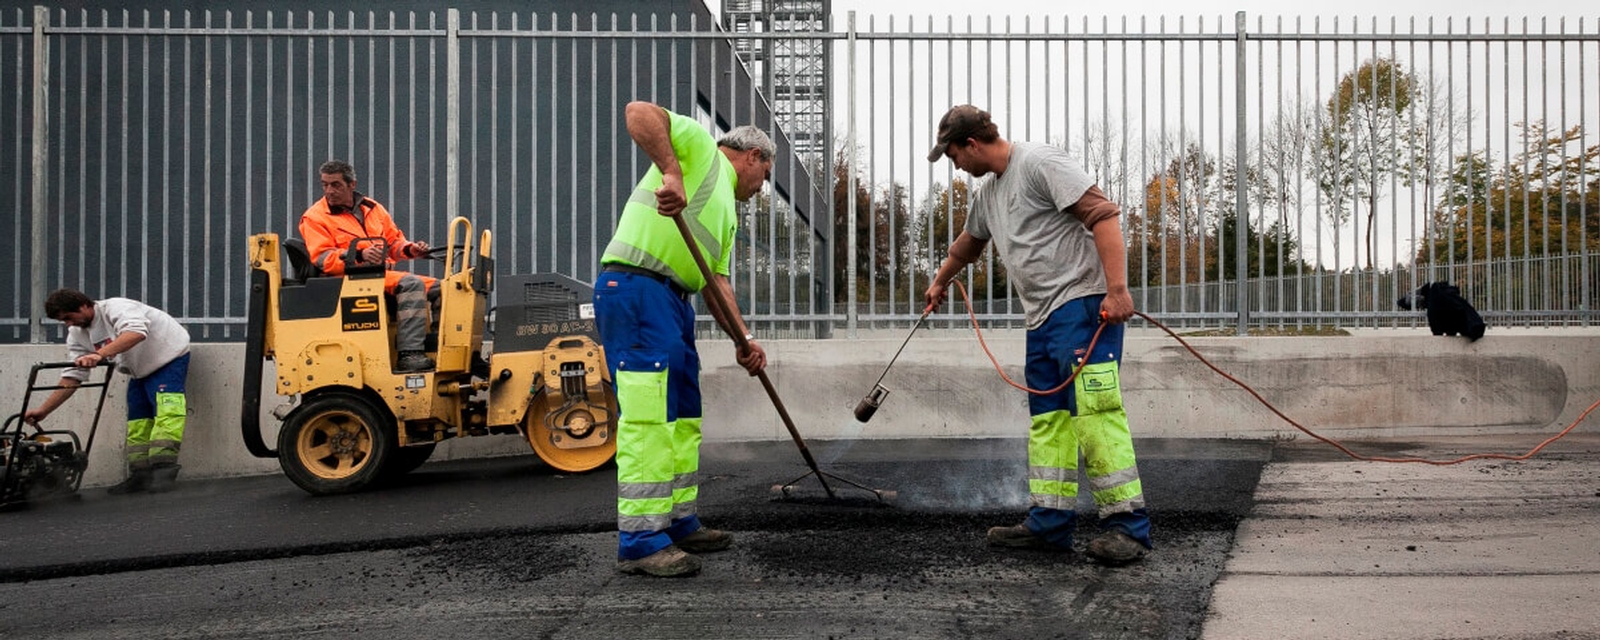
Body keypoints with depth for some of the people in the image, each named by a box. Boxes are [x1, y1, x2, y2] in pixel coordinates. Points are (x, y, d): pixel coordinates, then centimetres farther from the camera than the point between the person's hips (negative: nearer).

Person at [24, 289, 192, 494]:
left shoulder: (115, 308, -25)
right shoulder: (77, 335, 1)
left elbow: (136, 332, -46)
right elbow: (72, 377, 1)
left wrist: (99, 354, -54)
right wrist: (43, 410, -6)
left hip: (169, 356, -9)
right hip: (140, 371, 9)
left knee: (166, 409, -24)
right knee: (137, 421, 5)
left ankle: (163, 472, -31)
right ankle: (140, 475, 9)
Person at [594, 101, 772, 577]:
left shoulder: (727, 211, 29)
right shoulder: (701, 148, 5)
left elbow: (716, 280, 20)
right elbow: (638, 113, -11)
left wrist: (743, 339, 6)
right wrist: (671, 173, -24)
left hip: (674, 301, 10)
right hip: (636, 289, -10)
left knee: (683, 418, 14)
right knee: (648, 418, -13)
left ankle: (679, 523, 23)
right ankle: (640, 542, -13)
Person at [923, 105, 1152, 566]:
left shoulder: (1039, 162, -7)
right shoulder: (987, 193, 22)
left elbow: (1103, 215, -16)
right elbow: (968, 243, 43)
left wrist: (1117, 288, -23)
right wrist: (939, 283, 58)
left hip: (1082, 306, -10)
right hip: (1042, 319, 10)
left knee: (1094, 412, -14)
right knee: (1047, 420, 9)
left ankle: (1127, 524, -12)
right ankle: (1050, 522, 13)